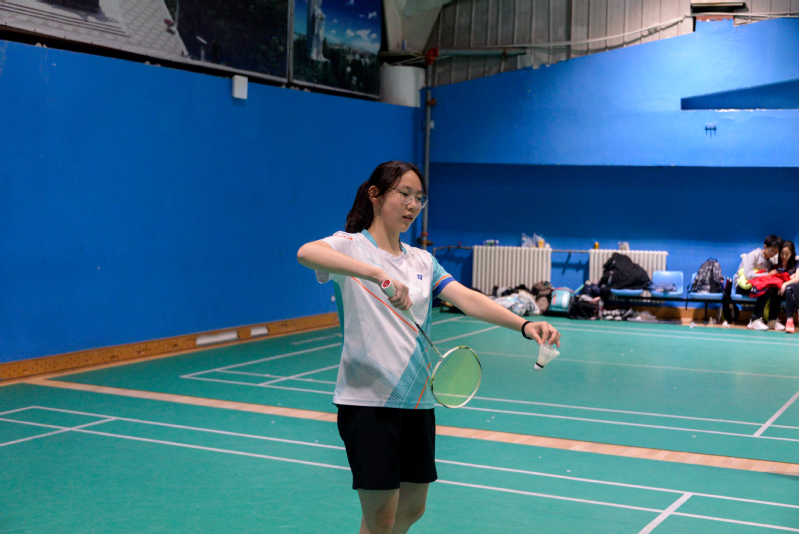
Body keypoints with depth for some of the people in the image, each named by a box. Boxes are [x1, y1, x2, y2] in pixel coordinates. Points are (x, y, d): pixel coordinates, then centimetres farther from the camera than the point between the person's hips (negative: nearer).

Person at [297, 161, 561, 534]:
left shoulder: (422, 261, 14)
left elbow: (467, 299, 0)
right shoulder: (352, 245, -4)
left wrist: (524, 325, -17)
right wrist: (377, 274, -40)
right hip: (368, 401, -6)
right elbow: (307, 253, -27)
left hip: (417, 401, 7)